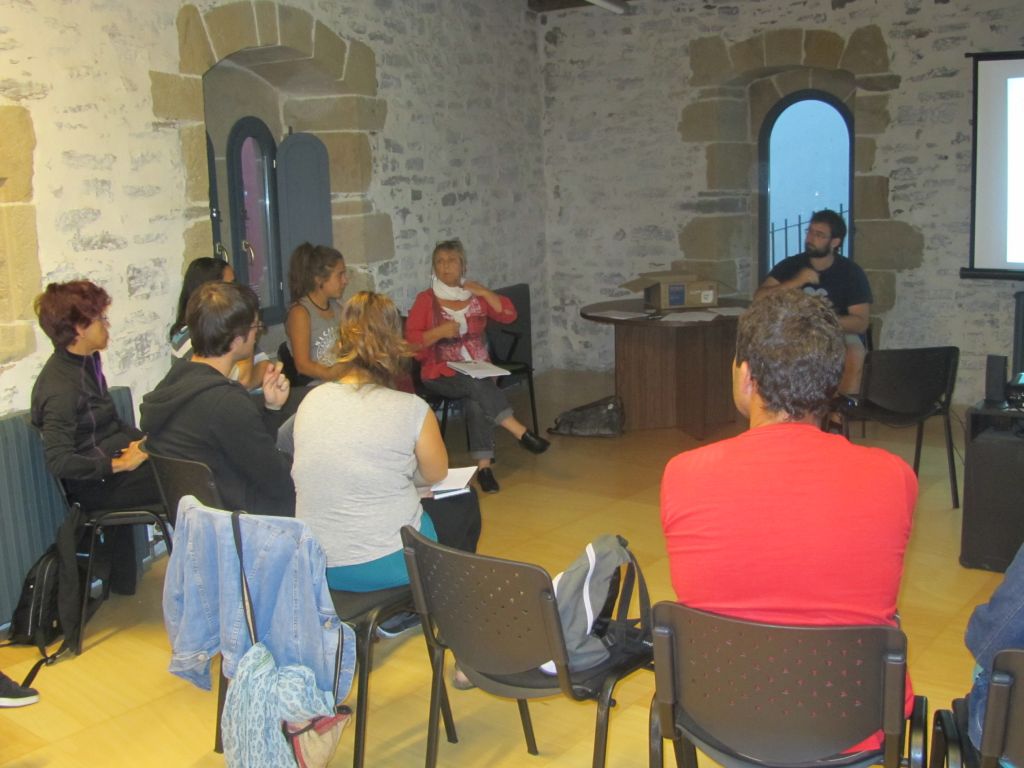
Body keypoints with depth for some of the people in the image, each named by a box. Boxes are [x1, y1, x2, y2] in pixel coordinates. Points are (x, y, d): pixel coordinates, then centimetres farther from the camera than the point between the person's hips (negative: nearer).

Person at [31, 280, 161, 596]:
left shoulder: (86, 363, 10)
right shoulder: (60, 386, -20)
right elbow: (59, 460, -25)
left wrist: (141, 440, 2)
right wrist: (120, 464, -22)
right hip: (94, 487, -9)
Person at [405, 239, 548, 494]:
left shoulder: (475, 295, 13)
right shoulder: (426, 300, 4)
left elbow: (509, 315, 5)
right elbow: (411, 341, -3)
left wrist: (485, 293, -6)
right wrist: (439, 332, -19)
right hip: (442, 373, -2)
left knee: (477, 398, -32)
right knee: (478, 385, -35)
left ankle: (484, 465, -34)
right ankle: (521, 432, -36)